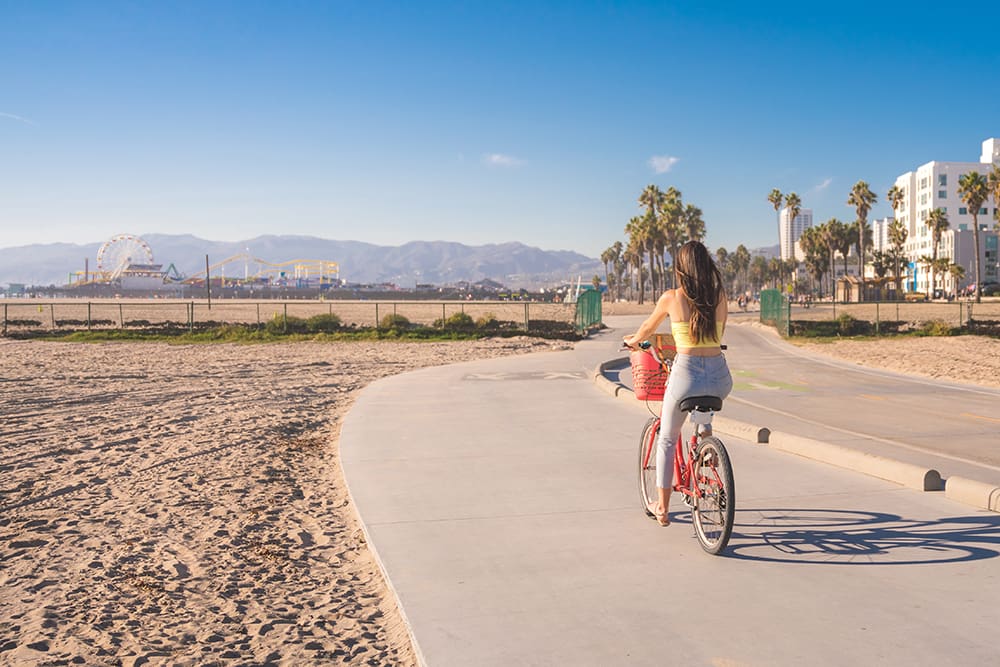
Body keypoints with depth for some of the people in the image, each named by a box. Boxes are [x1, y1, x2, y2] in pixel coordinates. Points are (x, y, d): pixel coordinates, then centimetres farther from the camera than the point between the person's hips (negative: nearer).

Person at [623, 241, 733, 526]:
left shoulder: (672, 297, -3)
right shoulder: (720, 296, 5)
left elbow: (648, 328, 15)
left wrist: (633, 341, 37)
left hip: (687, 373, -3)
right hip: (720, 378, 3)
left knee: (667, 440, 19)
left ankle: (662, 507, 24)